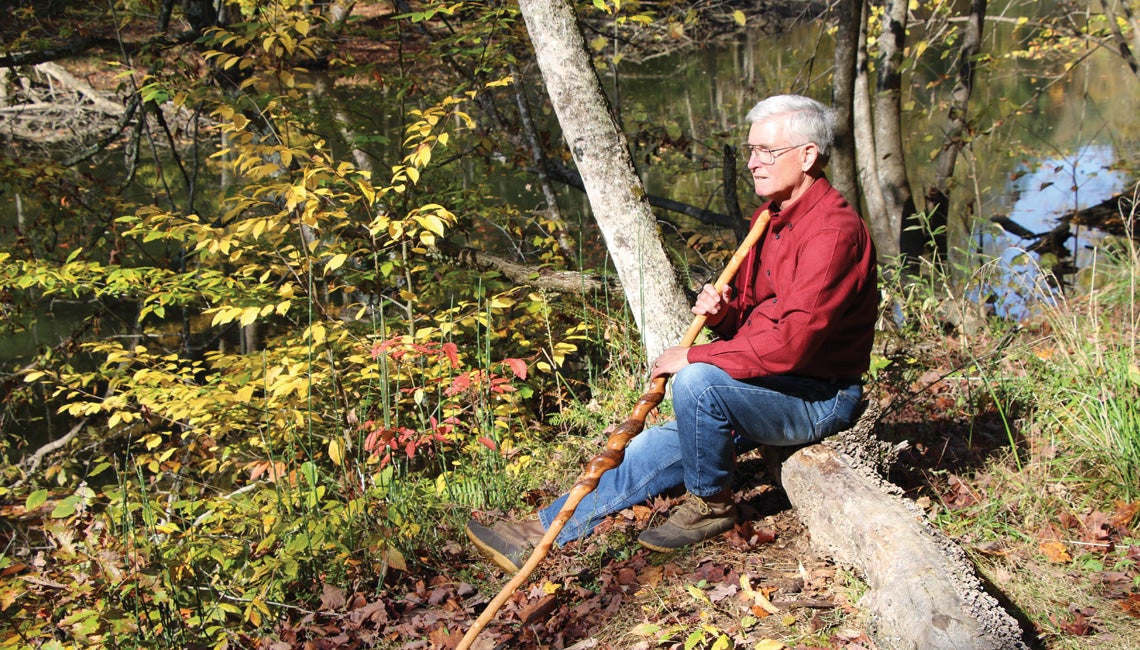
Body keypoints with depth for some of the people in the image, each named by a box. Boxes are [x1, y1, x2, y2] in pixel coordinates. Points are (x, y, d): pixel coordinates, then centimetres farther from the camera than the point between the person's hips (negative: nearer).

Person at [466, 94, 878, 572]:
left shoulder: (833, 230, -21)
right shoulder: (769, 218, 11)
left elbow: (789, 342, -31)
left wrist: (693, 357, -21)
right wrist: (720, 312, -8)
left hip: (819, 400, -9)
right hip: (766, 384, 9)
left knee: (696, 381, -31)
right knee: (659, 446, 2)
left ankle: (711, 505, -8)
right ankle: (542, 531, 7)